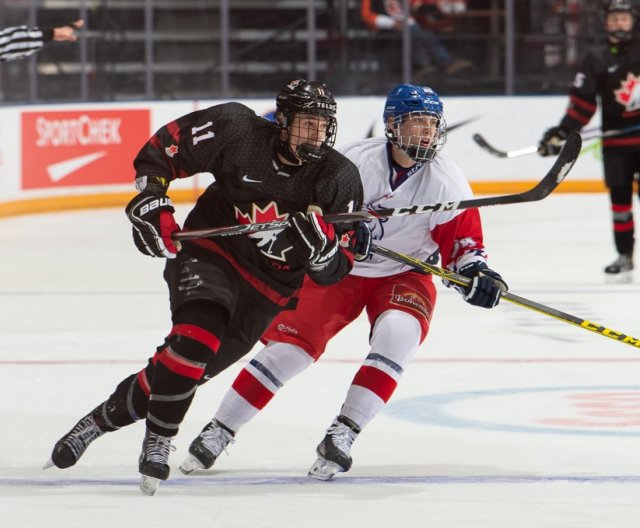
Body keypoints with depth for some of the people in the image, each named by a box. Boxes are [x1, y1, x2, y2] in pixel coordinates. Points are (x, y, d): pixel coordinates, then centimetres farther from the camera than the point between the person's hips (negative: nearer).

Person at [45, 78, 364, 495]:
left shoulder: (340, 179, -10)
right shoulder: (239, 132, -15)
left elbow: (333, 272, -7)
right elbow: (162, 147, -4)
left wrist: (321, 245, -29)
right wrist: (149, 198, -16)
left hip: (267, 287, 2)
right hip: (210, 252, -2)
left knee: (189, 368, 0)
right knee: (197, 335, -29)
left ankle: (107, 416, 21)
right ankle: (158, 442, -15)